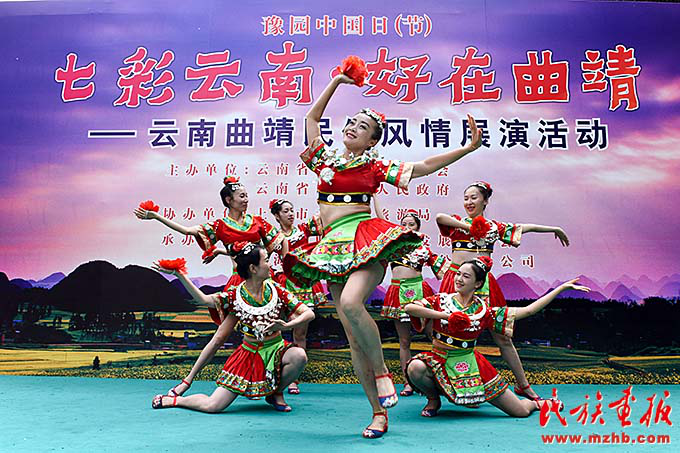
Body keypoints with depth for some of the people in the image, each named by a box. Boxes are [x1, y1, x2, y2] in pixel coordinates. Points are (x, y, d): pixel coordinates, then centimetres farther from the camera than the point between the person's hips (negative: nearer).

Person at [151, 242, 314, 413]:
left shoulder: (276, 290, -8)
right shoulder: (235, 295, -8)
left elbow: (309, 313, -10)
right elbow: (204, 299, -9)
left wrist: (286, 326, -28)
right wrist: (179, 274, -14)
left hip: (276, 348, 2)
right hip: (249, 353, -1)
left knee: (299, 356, -33)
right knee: (212, 406, -7)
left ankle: (276, 394, -3)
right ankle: (174, 400, 25)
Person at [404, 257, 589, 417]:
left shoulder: (484, 310, -2)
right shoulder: (441, 301, -6)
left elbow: (528, 310, 0)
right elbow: (409, 307, -23)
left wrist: (563, 287, -1)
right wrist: (446, 315, -24)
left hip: (470, 364, 1)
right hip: (440, 360, 0)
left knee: (521, 411, 1)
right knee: (415, 368, -35)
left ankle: (536, 403, 40)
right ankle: (433, 399, -2)